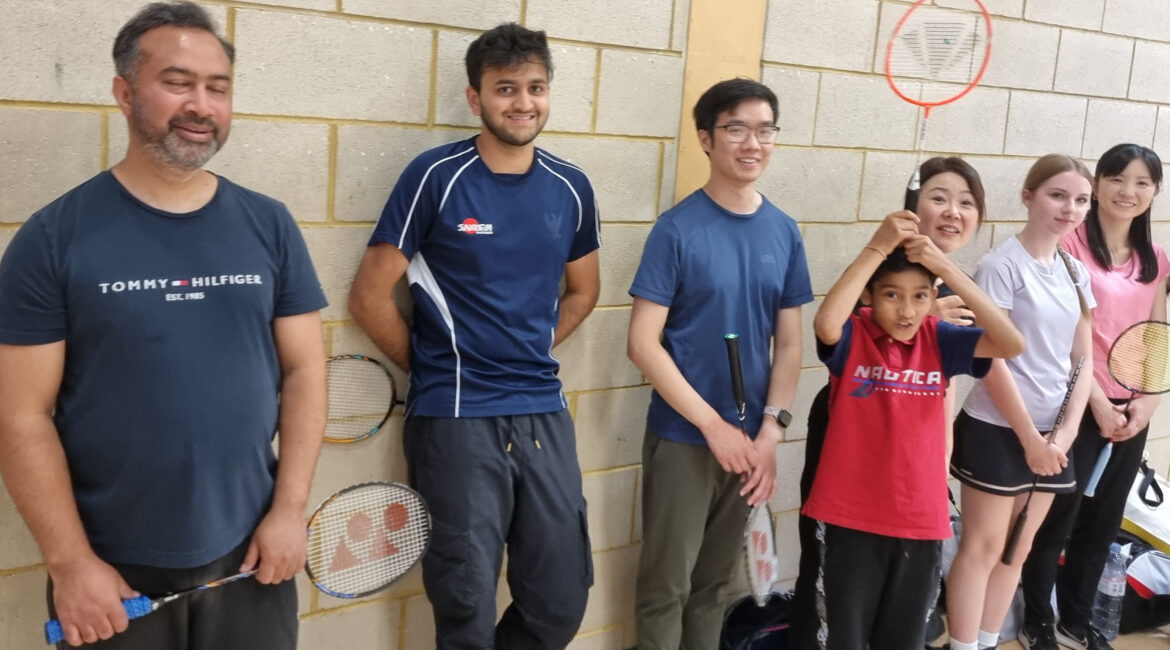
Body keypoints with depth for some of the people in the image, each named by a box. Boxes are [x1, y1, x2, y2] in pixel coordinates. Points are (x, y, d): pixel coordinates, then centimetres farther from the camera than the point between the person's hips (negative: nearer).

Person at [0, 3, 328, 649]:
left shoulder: (269, 226, 1)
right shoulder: (53, 238, -7)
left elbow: (304, 369, 2)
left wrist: (289, 509, -5)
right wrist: (70, 562, -10)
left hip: (250, 554, 2)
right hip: (115, 570, -2)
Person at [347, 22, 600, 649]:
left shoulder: (571, 188, 5)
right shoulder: (436, 176, -8)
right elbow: (370, 296, -5)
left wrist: (533, 354, 10)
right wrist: (431, 366, 2)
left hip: (543, 414, 4)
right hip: (455, 417, -4)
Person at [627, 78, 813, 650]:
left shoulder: (784, 232, 3)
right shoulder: (678, 229, -11)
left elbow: (789, 344, 6)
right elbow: (643, 344, -14)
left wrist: (771, 432, -4)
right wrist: (714, 425, -15)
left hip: (749, 440, 4)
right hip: (682, 438, -4)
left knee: (715, 580, 17)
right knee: (668, 584, 5)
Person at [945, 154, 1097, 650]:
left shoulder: (1076, 272, 8)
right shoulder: (1002, 265, -13)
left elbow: (1083, 360, 9)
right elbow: (993, 361, -16)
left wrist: (1066, 432, -3)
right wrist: (1029, 437, -14)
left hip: (1051, 432, 7)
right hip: (997, 429, -7)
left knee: (1018, 550, 13)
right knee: (984, 548, 1)